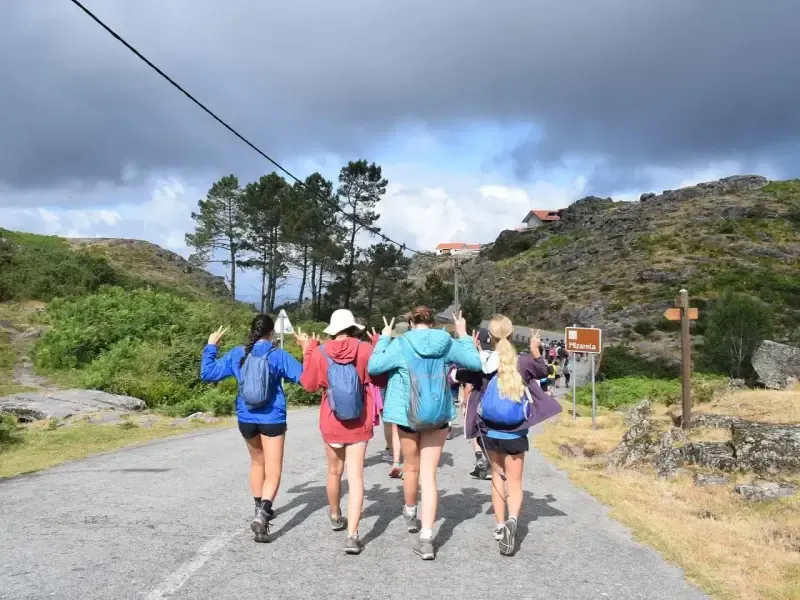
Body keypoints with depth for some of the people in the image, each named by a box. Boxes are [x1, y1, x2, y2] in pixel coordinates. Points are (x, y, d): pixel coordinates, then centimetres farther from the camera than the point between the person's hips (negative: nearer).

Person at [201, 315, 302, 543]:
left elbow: (208, 373, 5)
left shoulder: (237, 354, -1)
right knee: (273, 471, -3)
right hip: (272, 419, -4)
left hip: (246, 418, 4)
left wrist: (210, 347, 16)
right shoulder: (278, 355, -9)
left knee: (257, 462, 26)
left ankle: (261, 509, 36)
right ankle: (262, 514, -24)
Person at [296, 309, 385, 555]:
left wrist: (307, 352, 11)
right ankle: (352, 535, -8)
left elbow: (309, 385, 4)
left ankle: (335, 516, 44)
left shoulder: (320, 352, -9)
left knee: (334, 472, 22)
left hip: (331, 423, 1)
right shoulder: (365, 349, -11)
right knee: (356, 477, -1)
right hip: (359, 424, -1)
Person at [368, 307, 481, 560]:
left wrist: (384, 338, 0)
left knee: (412, 468, 21)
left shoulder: (401, 344, -10)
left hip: (407, 414, -1)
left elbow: (373, 366, -10)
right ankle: (426, 538, -5)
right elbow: (475, 363, 6)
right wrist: (464, 336, 17)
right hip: (438, 415, 1)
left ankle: (410, 514, 45)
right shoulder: (446, 343, -2)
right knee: (429, 475, 2)